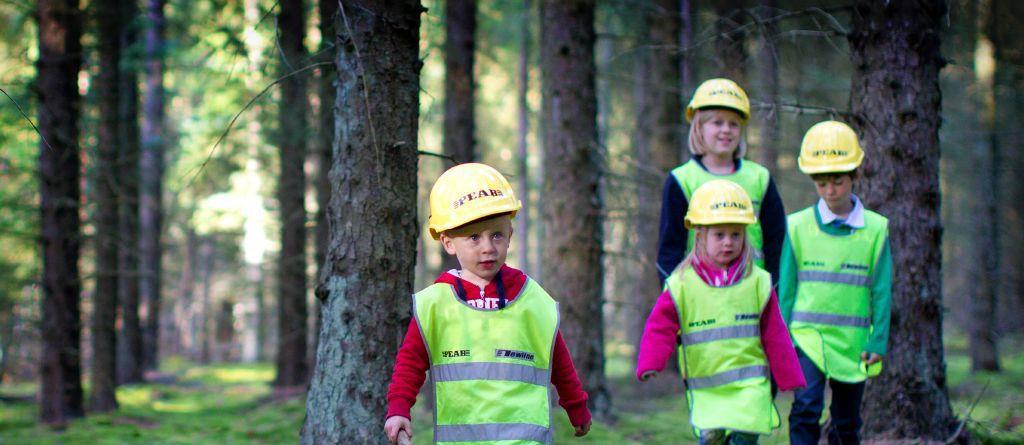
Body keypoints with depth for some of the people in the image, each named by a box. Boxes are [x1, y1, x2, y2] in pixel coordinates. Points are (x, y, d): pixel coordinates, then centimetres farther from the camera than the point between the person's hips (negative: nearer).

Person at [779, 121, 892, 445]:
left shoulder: (874, 229, 2)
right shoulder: (798, 226, 1)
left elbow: (881, 291, 4)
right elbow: (786, 286, 5)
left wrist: (878, 342, -1)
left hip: (852, 342, 1)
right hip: (807, 334, -1)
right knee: (806, 408, -19)